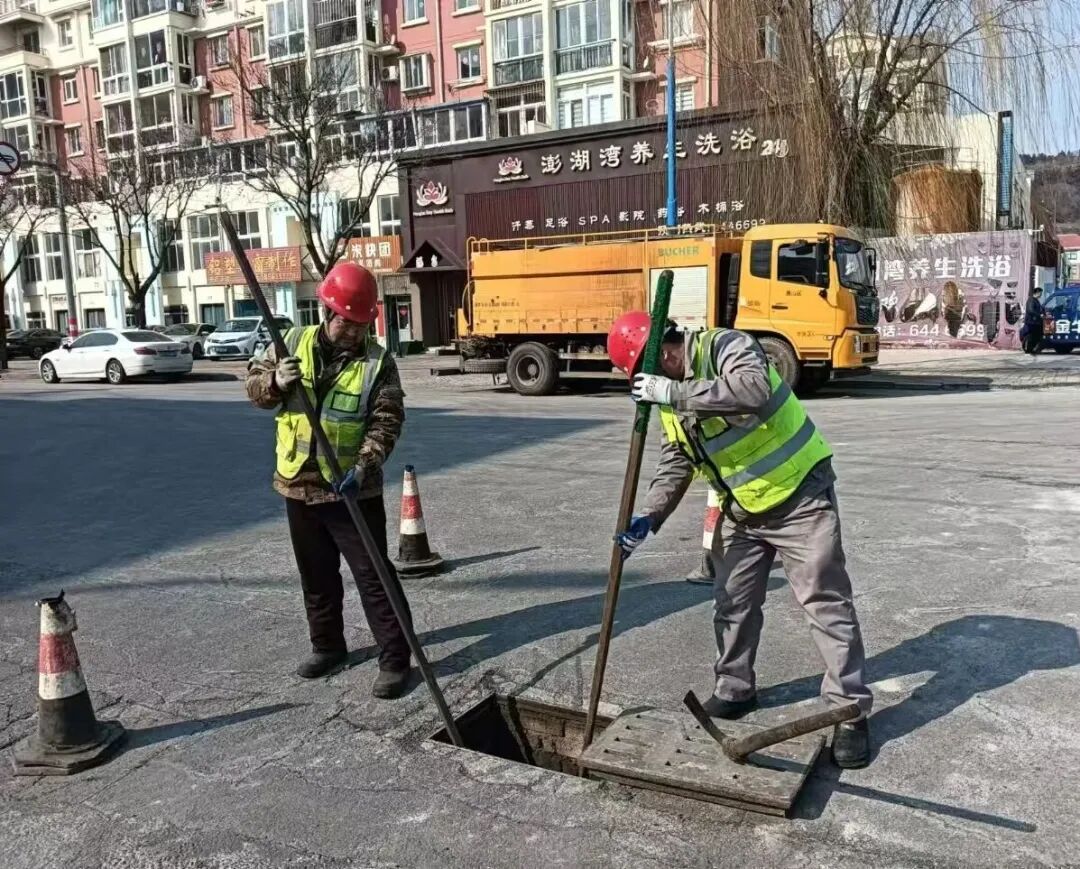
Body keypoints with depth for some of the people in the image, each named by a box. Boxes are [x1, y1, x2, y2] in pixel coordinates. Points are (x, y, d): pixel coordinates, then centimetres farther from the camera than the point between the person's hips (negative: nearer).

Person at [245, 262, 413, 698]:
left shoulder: (378, 363, -8)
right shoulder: (293, 342, 1)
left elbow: (386, 421, -13)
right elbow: (253, 383, 6)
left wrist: (364, 466, -28)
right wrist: (275, 382, -17)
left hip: (353, 491, -4)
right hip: (298, 485, 4)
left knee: (374, 576, 0)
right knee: (316, 576, 18)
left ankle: (394, 659, 9)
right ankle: (327, 646, 36)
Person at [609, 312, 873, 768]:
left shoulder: (727, 346, -20)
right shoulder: (672, 399, 4)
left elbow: (754, 391, -41)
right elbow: (674, 465, 7)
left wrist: (675, 392, -37)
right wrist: (648, 517, -6)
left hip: (800, 496, -8)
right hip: (740, 512, 8)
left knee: (826, 602, -2)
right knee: (733, 603, 12)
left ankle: (850, 710, 8)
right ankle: (735, 689, 31)